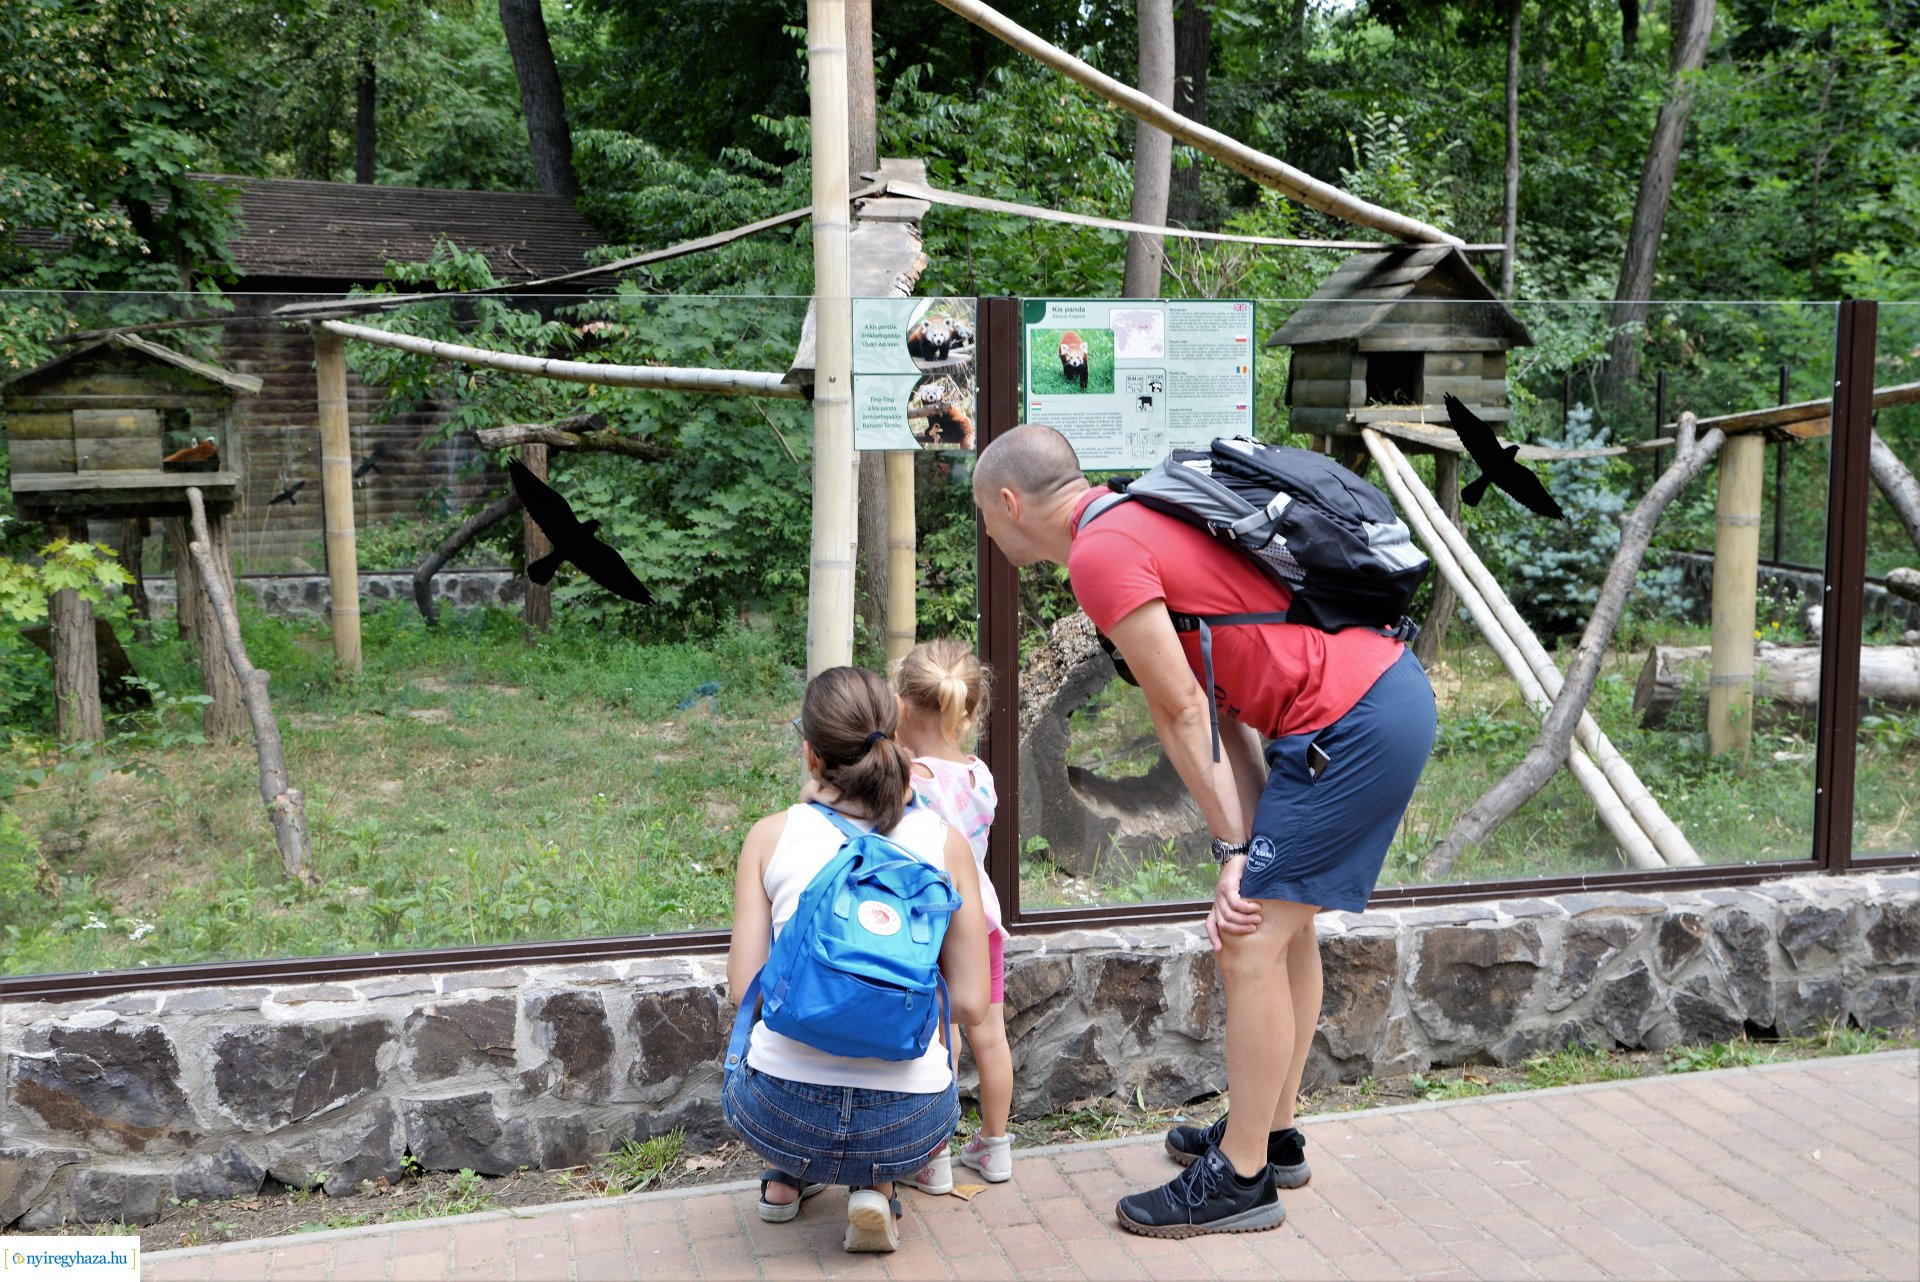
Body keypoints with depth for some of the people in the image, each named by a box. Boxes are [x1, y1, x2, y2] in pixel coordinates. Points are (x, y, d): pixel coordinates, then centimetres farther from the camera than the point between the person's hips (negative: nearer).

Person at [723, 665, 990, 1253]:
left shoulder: (770, 836, -3)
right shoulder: (945, 842, -2)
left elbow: (745, 988, -1)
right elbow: (971, 1005, -1)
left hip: (780, 1114, 1)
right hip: (905, 1127, -1)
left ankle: (785, 1178, 36)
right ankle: (875, 1188, 13)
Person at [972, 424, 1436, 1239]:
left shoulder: (1101, 555, -13)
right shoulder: (1138, 523, 17)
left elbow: (1183, 715, -11)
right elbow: (1219, 702, 12)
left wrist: (1235, 849, -2)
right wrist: (1248, 848, 6)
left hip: (1353, 726, -10)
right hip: (1390, 692, 10)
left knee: (1252, 942, -4)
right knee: (1283, 921, 20)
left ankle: (1240, 1179, 8)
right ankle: (1271, 1134, 34)